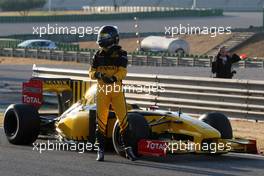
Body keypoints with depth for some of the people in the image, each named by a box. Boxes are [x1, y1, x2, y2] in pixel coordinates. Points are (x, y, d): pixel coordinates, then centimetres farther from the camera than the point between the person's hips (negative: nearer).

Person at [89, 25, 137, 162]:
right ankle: (100, 149, 6)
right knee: (101, 120, 0)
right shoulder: (98, 55, 10)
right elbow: (91, 72, 7)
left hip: (117, 90, -2)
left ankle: (128, 148, 2)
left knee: (123, 118, -5)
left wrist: (114, 78, -30)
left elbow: (123, 72, -11)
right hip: (102, 90, 2)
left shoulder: (121, 54, 0)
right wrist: (98, 75, -15)